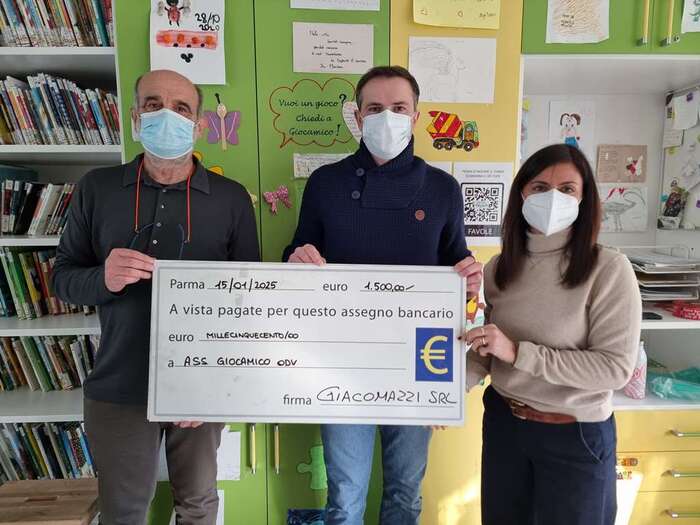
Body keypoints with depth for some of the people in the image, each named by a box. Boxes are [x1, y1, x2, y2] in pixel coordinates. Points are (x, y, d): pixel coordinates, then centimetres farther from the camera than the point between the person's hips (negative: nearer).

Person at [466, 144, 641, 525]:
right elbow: (487, 350, 4)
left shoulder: (609, 268, -16)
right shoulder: (499, 266, -3)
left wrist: (517, 352, -25)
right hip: (502, 422, 4)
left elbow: (615, 368, -19)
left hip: (576, 435, -3)